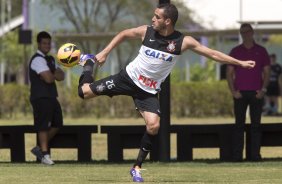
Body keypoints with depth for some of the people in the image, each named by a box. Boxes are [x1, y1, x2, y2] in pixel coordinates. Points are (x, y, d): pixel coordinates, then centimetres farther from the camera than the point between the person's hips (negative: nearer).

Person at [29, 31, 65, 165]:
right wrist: (55, 75, 0)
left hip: (51, 96, 9)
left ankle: (40, 148, 19)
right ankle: (44, 154, -2)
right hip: (41, 97, -9)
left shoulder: (50, 59, 18)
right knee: (43, 126, -6)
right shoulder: (38, 60, -12)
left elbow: (61, 76, 10)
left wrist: (52, 74, -10)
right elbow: (49, 78, -22)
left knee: (56, 124, 12)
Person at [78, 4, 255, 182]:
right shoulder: (146, 32, -13)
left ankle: (137, 167, -3)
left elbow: (212, 53, -11)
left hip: (148, 90, 0)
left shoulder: (183, 41, -16)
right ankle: (89, 63, 32)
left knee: (153, 126, -21)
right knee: (84, 91, -3)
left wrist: (240, 63, -13)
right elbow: (123, 34, 6)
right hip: (128, 78, 0)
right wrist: (105, 53, 1)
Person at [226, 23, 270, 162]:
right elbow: (229, 73, 6)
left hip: (256, 93, 0)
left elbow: (266, 72, 6)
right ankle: (237, 154, -2)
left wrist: (263, 89, -6)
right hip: (240, 93, 0)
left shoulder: (261, 51, 7)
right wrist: (233, 91, -6)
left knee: (255, 124, 0)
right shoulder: (235, 51, 7)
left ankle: (255, 154, 1)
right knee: (239, 124, -1)